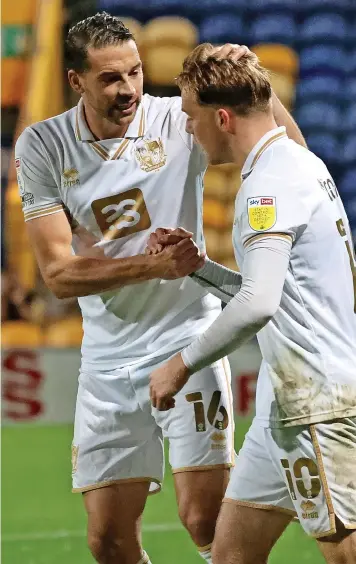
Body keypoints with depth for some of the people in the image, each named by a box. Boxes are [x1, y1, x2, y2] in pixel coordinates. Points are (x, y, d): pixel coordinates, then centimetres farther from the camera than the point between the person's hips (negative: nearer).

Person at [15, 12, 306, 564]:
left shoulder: (178, 120, -9)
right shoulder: (42, 147, -4)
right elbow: (60, 273, -8)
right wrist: (154, 266, -21)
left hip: (188, 341, -2)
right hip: (107, 360, 2)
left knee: (205, 519, -14)